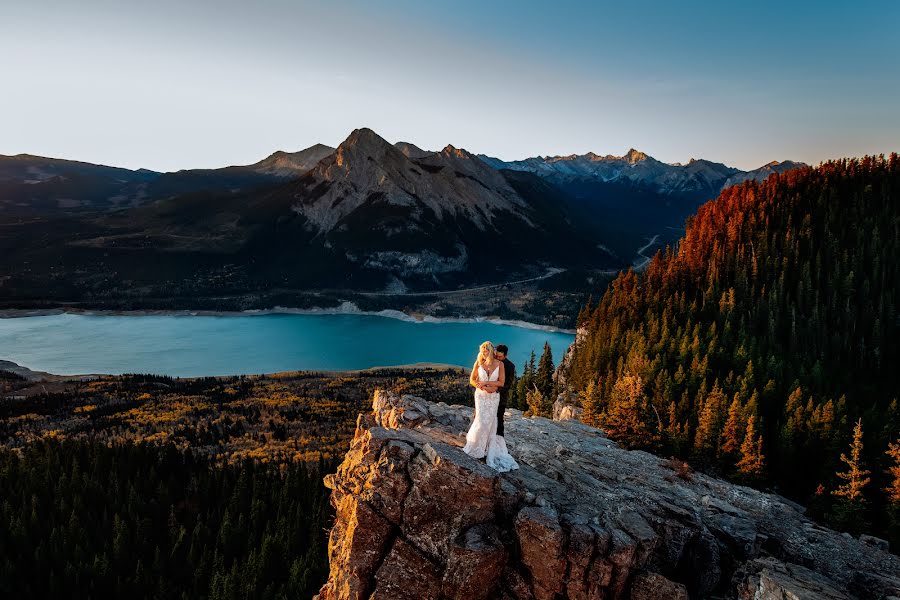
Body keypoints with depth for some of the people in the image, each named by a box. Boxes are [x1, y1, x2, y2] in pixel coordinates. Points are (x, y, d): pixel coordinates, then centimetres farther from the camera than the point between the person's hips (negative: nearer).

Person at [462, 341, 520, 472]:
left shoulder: (499, 364, -6)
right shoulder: (479, 363, -5)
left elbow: (501, 382, -7)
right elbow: (472, 380, 0)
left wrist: (486, 382, -14)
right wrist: (483, 388, -15)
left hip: (494, 397, 1)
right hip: (481, 396, -1)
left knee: (490, 422, 5)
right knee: (482, 421, -4)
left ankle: (488, 446, 20)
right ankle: (477, 446, 17)